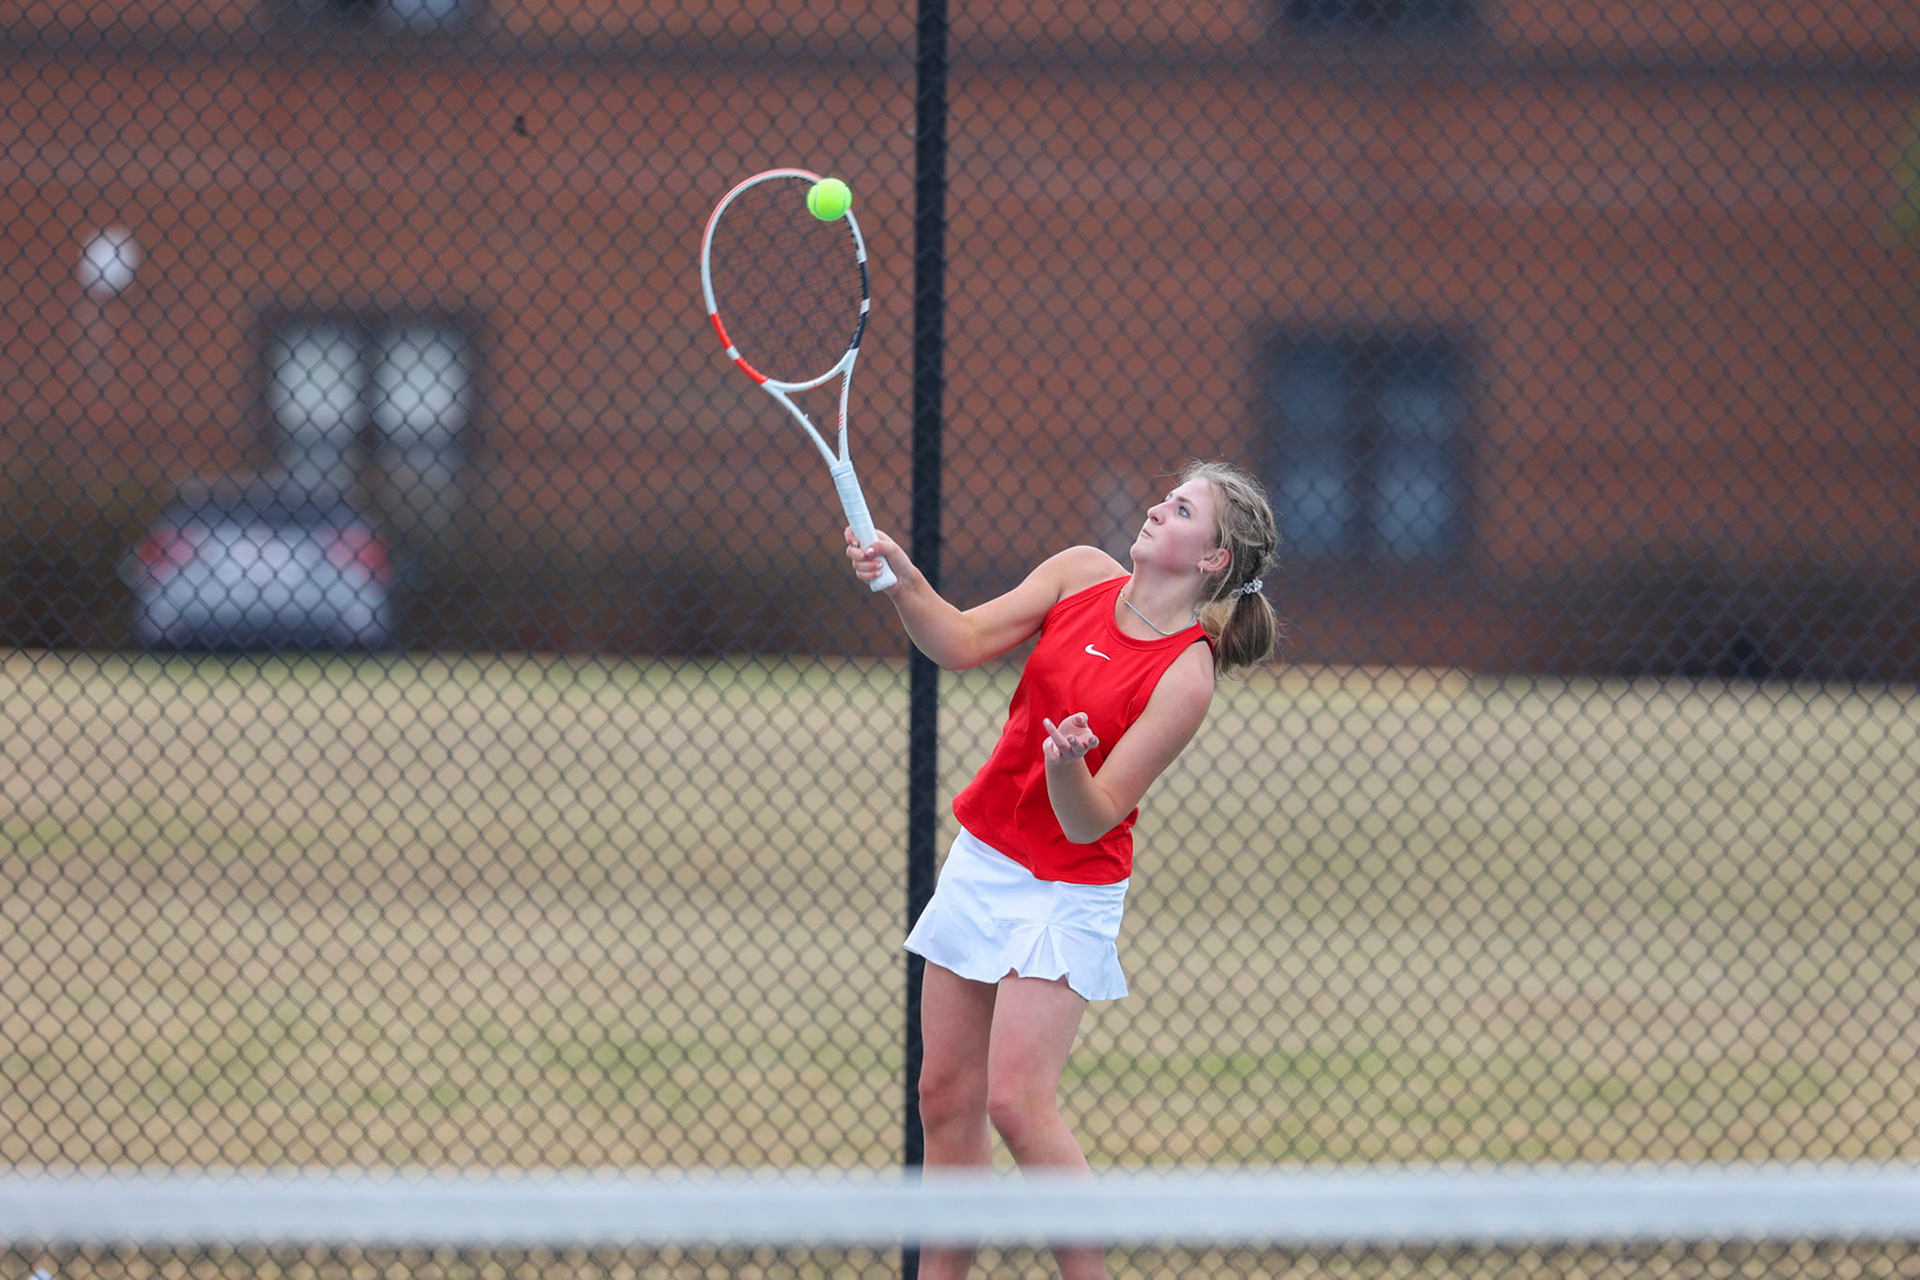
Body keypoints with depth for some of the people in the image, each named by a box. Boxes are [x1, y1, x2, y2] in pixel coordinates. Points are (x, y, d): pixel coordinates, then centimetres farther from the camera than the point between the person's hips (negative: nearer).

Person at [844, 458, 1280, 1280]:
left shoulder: (1185, 677, -18)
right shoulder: (1083, 574, -1)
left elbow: (1090, 823, -20)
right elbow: (960, 644, -5)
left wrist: (1068, 767, -40)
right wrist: (902, 581, -21)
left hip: (1066, 890, -6)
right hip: (981, 861, 6)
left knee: (1017, 1104, -16)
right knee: (947, 1098, 5)